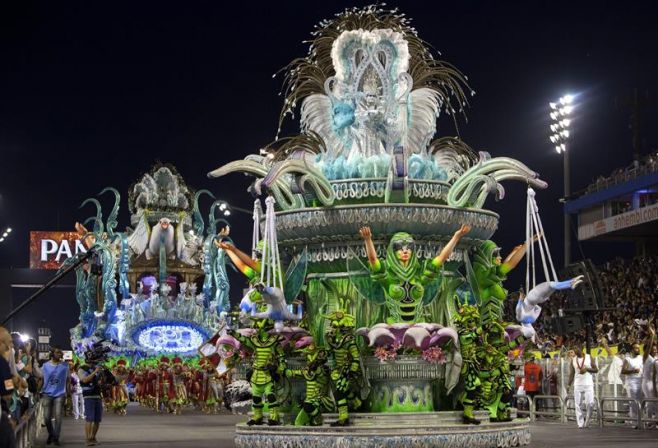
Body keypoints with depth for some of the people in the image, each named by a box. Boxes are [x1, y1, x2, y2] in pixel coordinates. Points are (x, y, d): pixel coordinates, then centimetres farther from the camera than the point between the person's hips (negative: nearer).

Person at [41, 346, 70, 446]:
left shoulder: (65, 366, 1)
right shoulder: (45, 365, 4)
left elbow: (67, 379, 7)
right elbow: (41, 379, 10)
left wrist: (67, 392, 1)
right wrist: (40, 392, 5)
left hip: (59, 394, -1)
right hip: (47, 394, 1)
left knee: (58, 416, -8)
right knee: (47, 417, 1)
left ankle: (56, 437, 2)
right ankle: (51, 434, 24)